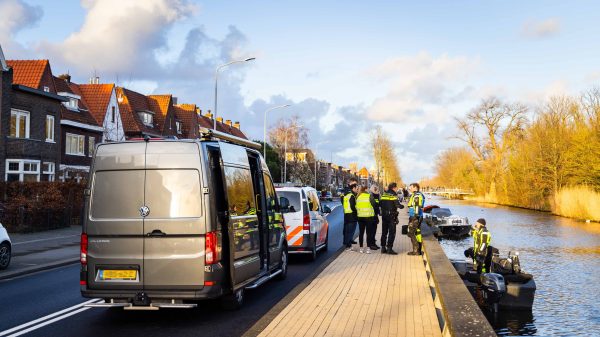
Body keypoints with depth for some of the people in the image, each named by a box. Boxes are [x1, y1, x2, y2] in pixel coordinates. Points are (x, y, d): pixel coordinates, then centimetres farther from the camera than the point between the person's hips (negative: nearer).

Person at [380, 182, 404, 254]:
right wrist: (402, 206, 2)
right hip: (392, 216, -7)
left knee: (384, 232, 13)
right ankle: (389, 248, -5)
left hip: (384, 215, 7)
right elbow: (398, 205, -18)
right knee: (392, 233, -2)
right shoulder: (393, 195, -12)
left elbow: (380, 204, 10)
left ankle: (383, 248, 16)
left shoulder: (383, 195, 8)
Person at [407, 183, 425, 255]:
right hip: (415, 217, 10)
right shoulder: (415, 195, 19)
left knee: (411, 233, -9)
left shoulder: (417, 195, -13)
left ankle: (416, 250, -10)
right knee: (417, 233, 11)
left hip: (415, 217, -10)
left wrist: (416, 216, -24)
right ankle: (419, 250, 15)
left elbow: (417, 207, -22)